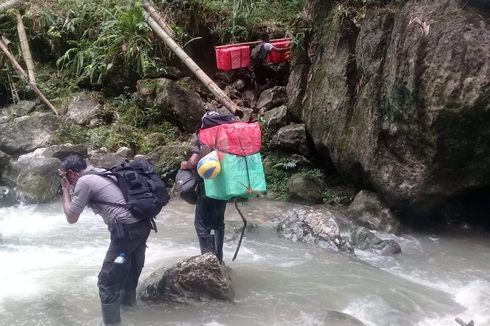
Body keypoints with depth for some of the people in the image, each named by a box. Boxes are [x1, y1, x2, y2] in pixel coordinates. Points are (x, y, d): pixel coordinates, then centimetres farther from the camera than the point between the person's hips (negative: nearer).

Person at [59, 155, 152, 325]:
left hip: (127, 230, -9)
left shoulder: (84, 182, -4)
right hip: (142, 225, 9)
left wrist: (65, 189, 12)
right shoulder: (101, 173, 21)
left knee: (107, 282, 1)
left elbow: (71, 218, 4)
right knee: (129, 276, 26)